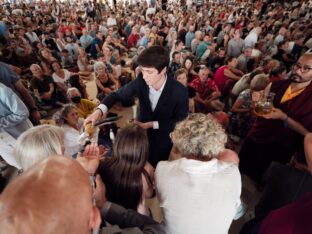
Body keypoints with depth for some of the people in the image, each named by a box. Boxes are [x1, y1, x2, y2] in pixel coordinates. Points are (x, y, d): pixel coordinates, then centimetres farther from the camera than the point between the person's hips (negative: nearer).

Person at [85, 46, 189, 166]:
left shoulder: (179, 91, -26)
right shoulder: (140, 81, -18)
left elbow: (181, 121, -15)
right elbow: (117, 95, -8)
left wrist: (153, 124, -23)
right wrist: (99, 111, -26)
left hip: (164, 142, -2)